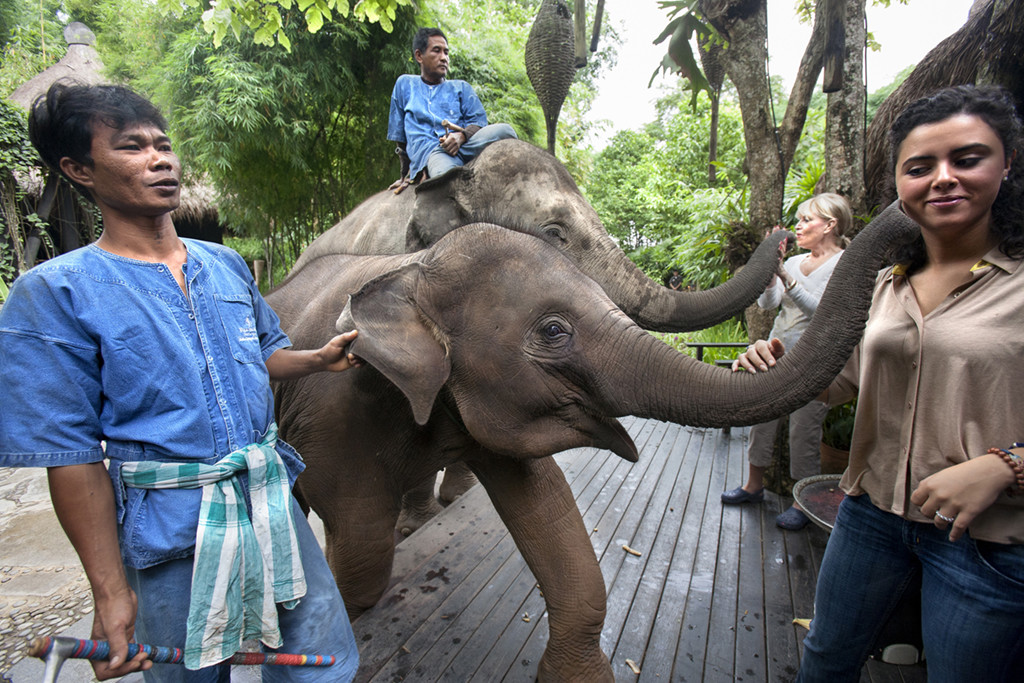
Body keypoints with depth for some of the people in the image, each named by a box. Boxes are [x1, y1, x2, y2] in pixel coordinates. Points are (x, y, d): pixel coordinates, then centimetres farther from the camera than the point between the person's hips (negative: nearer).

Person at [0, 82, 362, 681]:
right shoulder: (55, 294, -10)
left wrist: (319, 359, -1)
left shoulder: (226, 264, 6)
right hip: (171, 530, -4)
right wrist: (111, 593, -11)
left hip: (271, 501, 5)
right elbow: (71, 455, -11)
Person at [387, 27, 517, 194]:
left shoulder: (461, 87, 29)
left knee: (505, 130, -31)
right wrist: (406, 173, 18)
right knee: (448, 174, -43)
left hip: (465, 146, 3)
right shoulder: (404, 84, 26)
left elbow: (479, 121, 12)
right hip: (429, 151, -3)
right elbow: (400, 136, 25)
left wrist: (461, 136, -12)